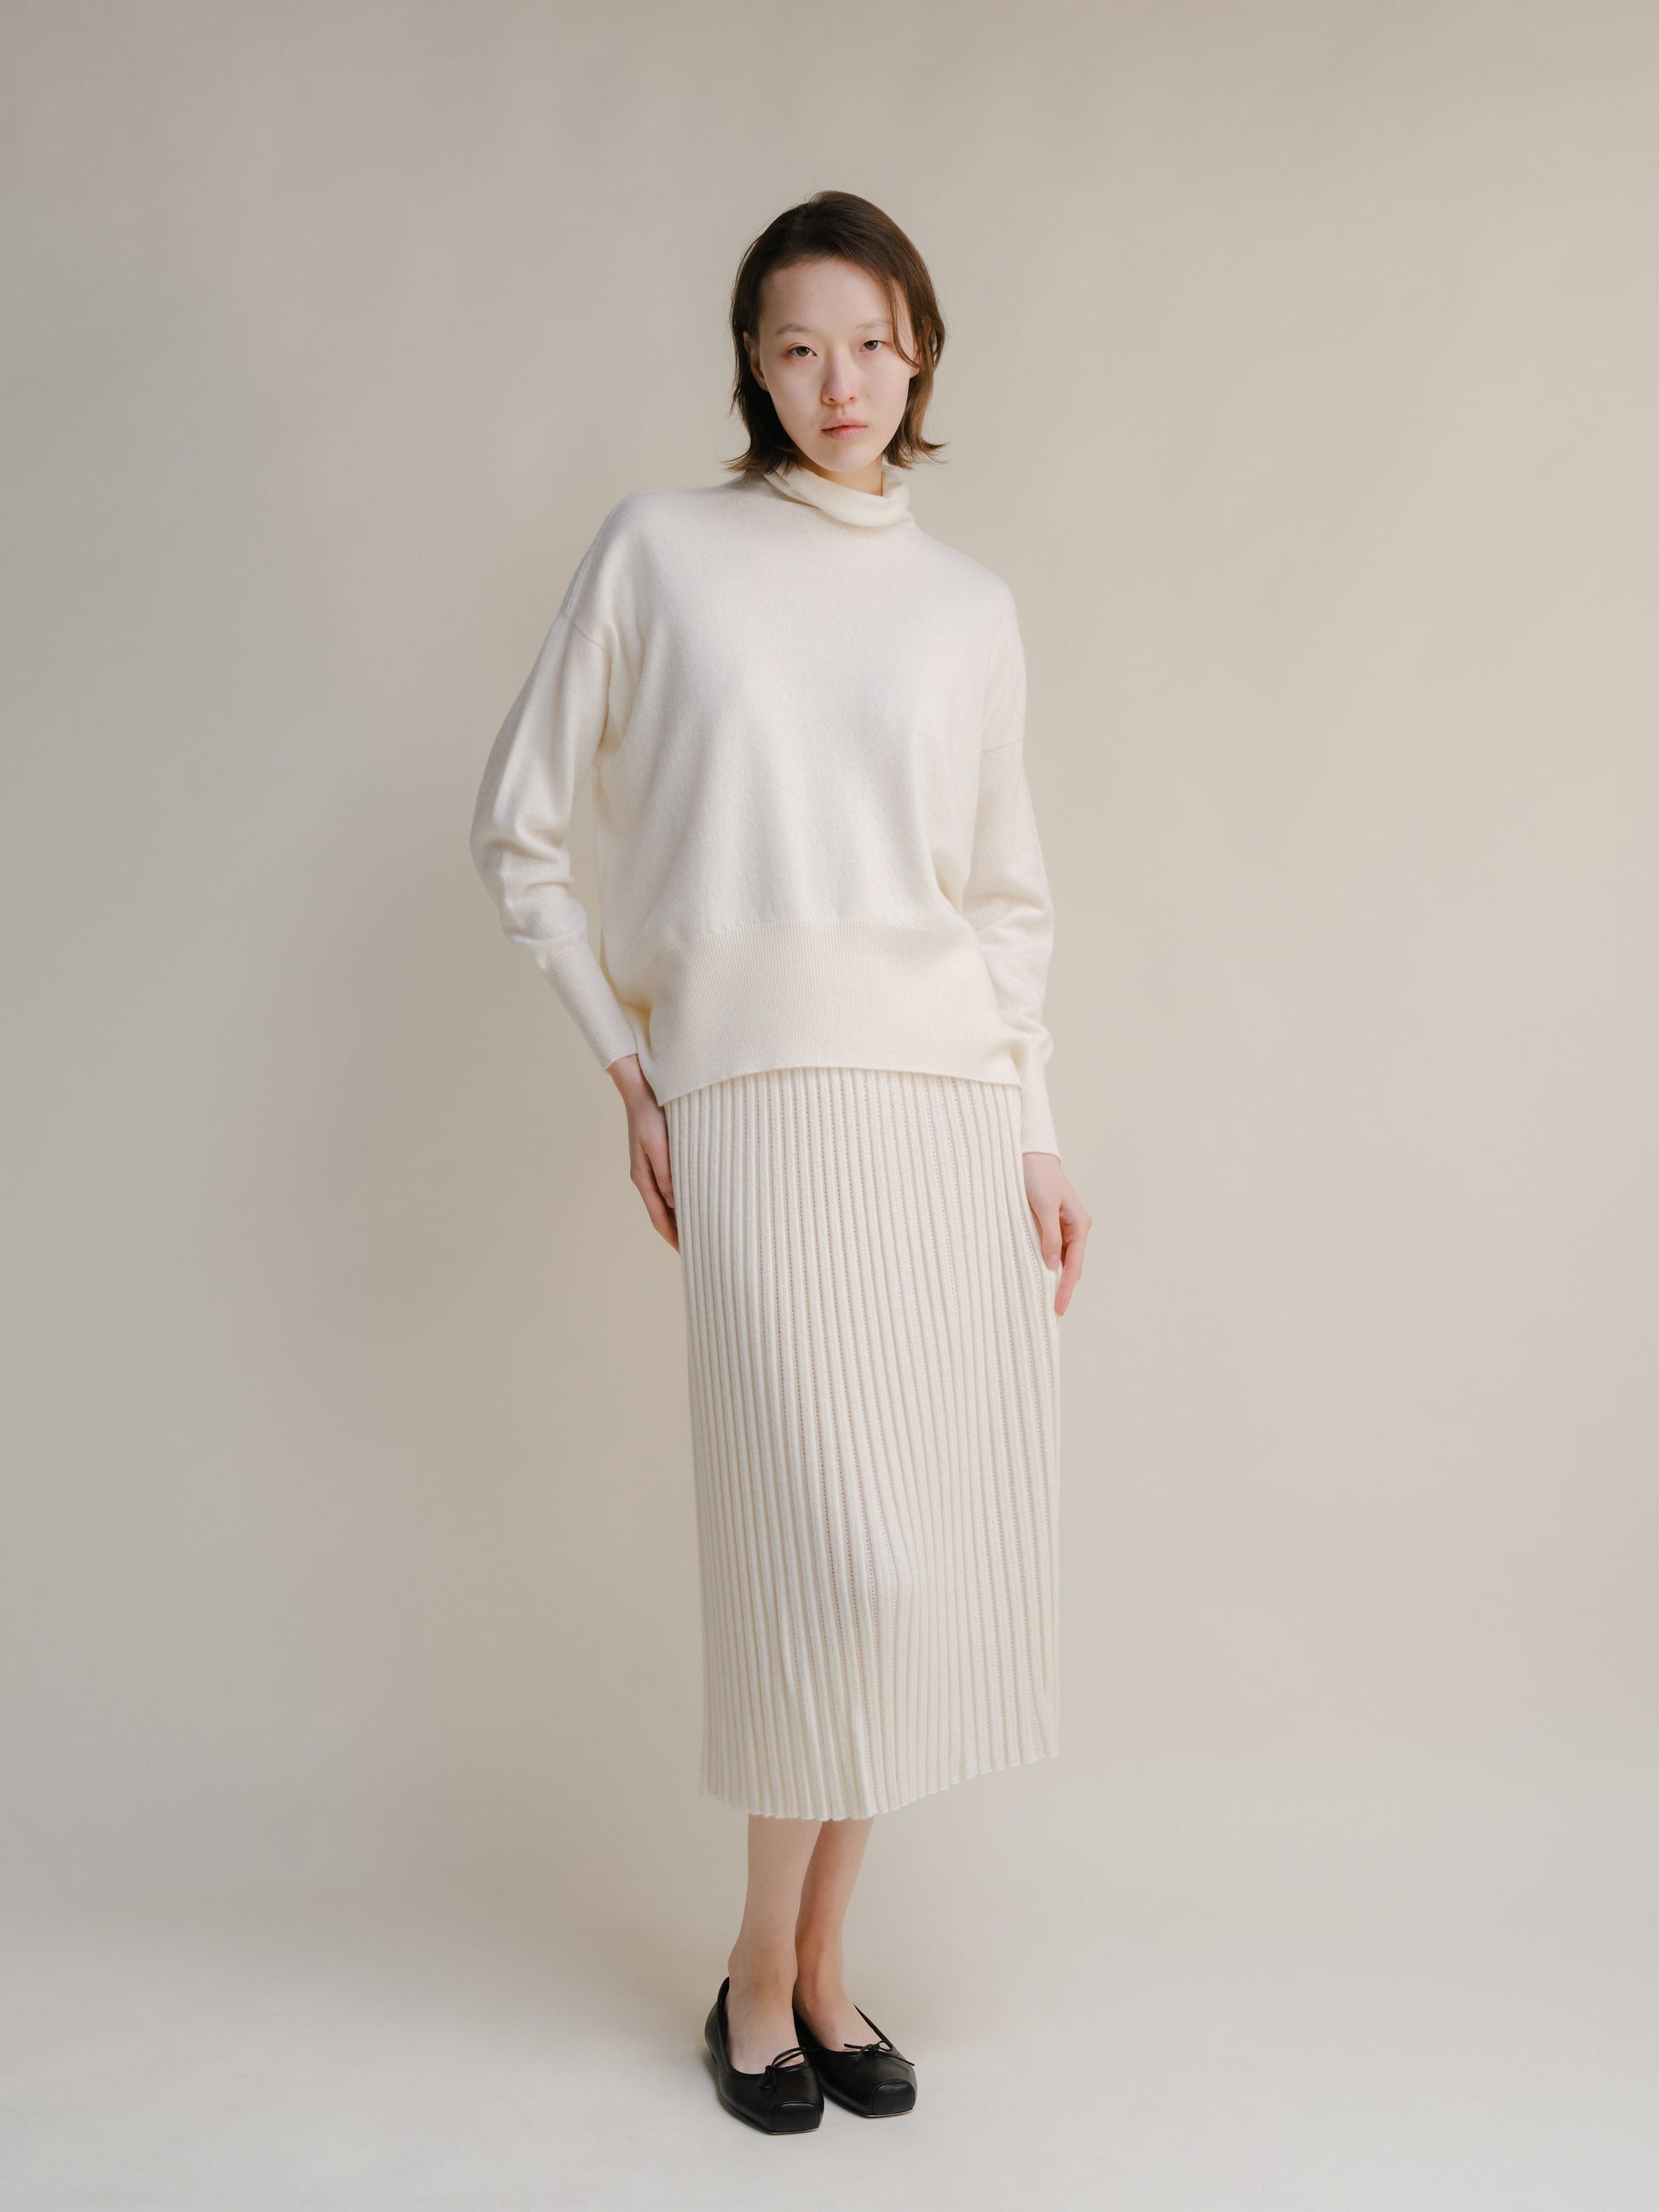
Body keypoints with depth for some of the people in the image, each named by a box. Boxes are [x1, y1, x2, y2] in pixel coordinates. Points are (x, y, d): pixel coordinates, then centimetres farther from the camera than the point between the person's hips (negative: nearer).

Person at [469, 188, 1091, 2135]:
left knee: (954, 1545, 2)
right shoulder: (659, 549, 6)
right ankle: (766, 1964, 14)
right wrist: (628, 1066, 3)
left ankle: (817, 1950, 21)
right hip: (761, 1088, -4)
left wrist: (1036, 1137, 10)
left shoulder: (970, 608, 15)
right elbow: (519, 829, 8)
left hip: (953, 1094, 4)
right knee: (840, 1548, -10)